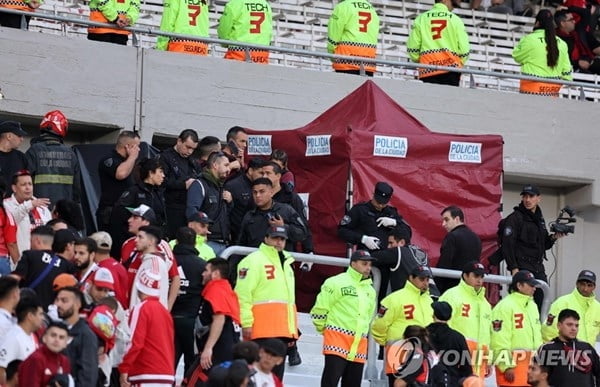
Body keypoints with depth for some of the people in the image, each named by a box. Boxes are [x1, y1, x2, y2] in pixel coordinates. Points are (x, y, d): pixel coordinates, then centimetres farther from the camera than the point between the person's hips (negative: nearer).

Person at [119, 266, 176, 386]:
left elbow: (135, 341, -15)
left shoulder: (142, 309, -7)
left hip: (148, 376, -8)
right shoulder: (164, 311, 17)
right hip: (167, 374, 8)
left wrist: (124, 369, -9)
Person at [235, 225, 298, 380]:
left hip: (282, 330, 9)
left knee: (277, 373, 10)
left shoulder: (286, 263, 22)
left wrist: (292, 329, 23)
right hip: (262, 330, -9)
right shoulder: (254, 261, -6)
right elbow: (243, 294, -13)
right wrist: (246, 323, -19)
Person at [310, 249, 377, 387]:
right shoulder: (337, 283, -6)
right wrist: (325, 329, 5)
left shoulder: (370, 290, 17)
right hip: (337, 339, -7)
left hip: (359, 345, 7)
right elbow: (320, 308, -5)